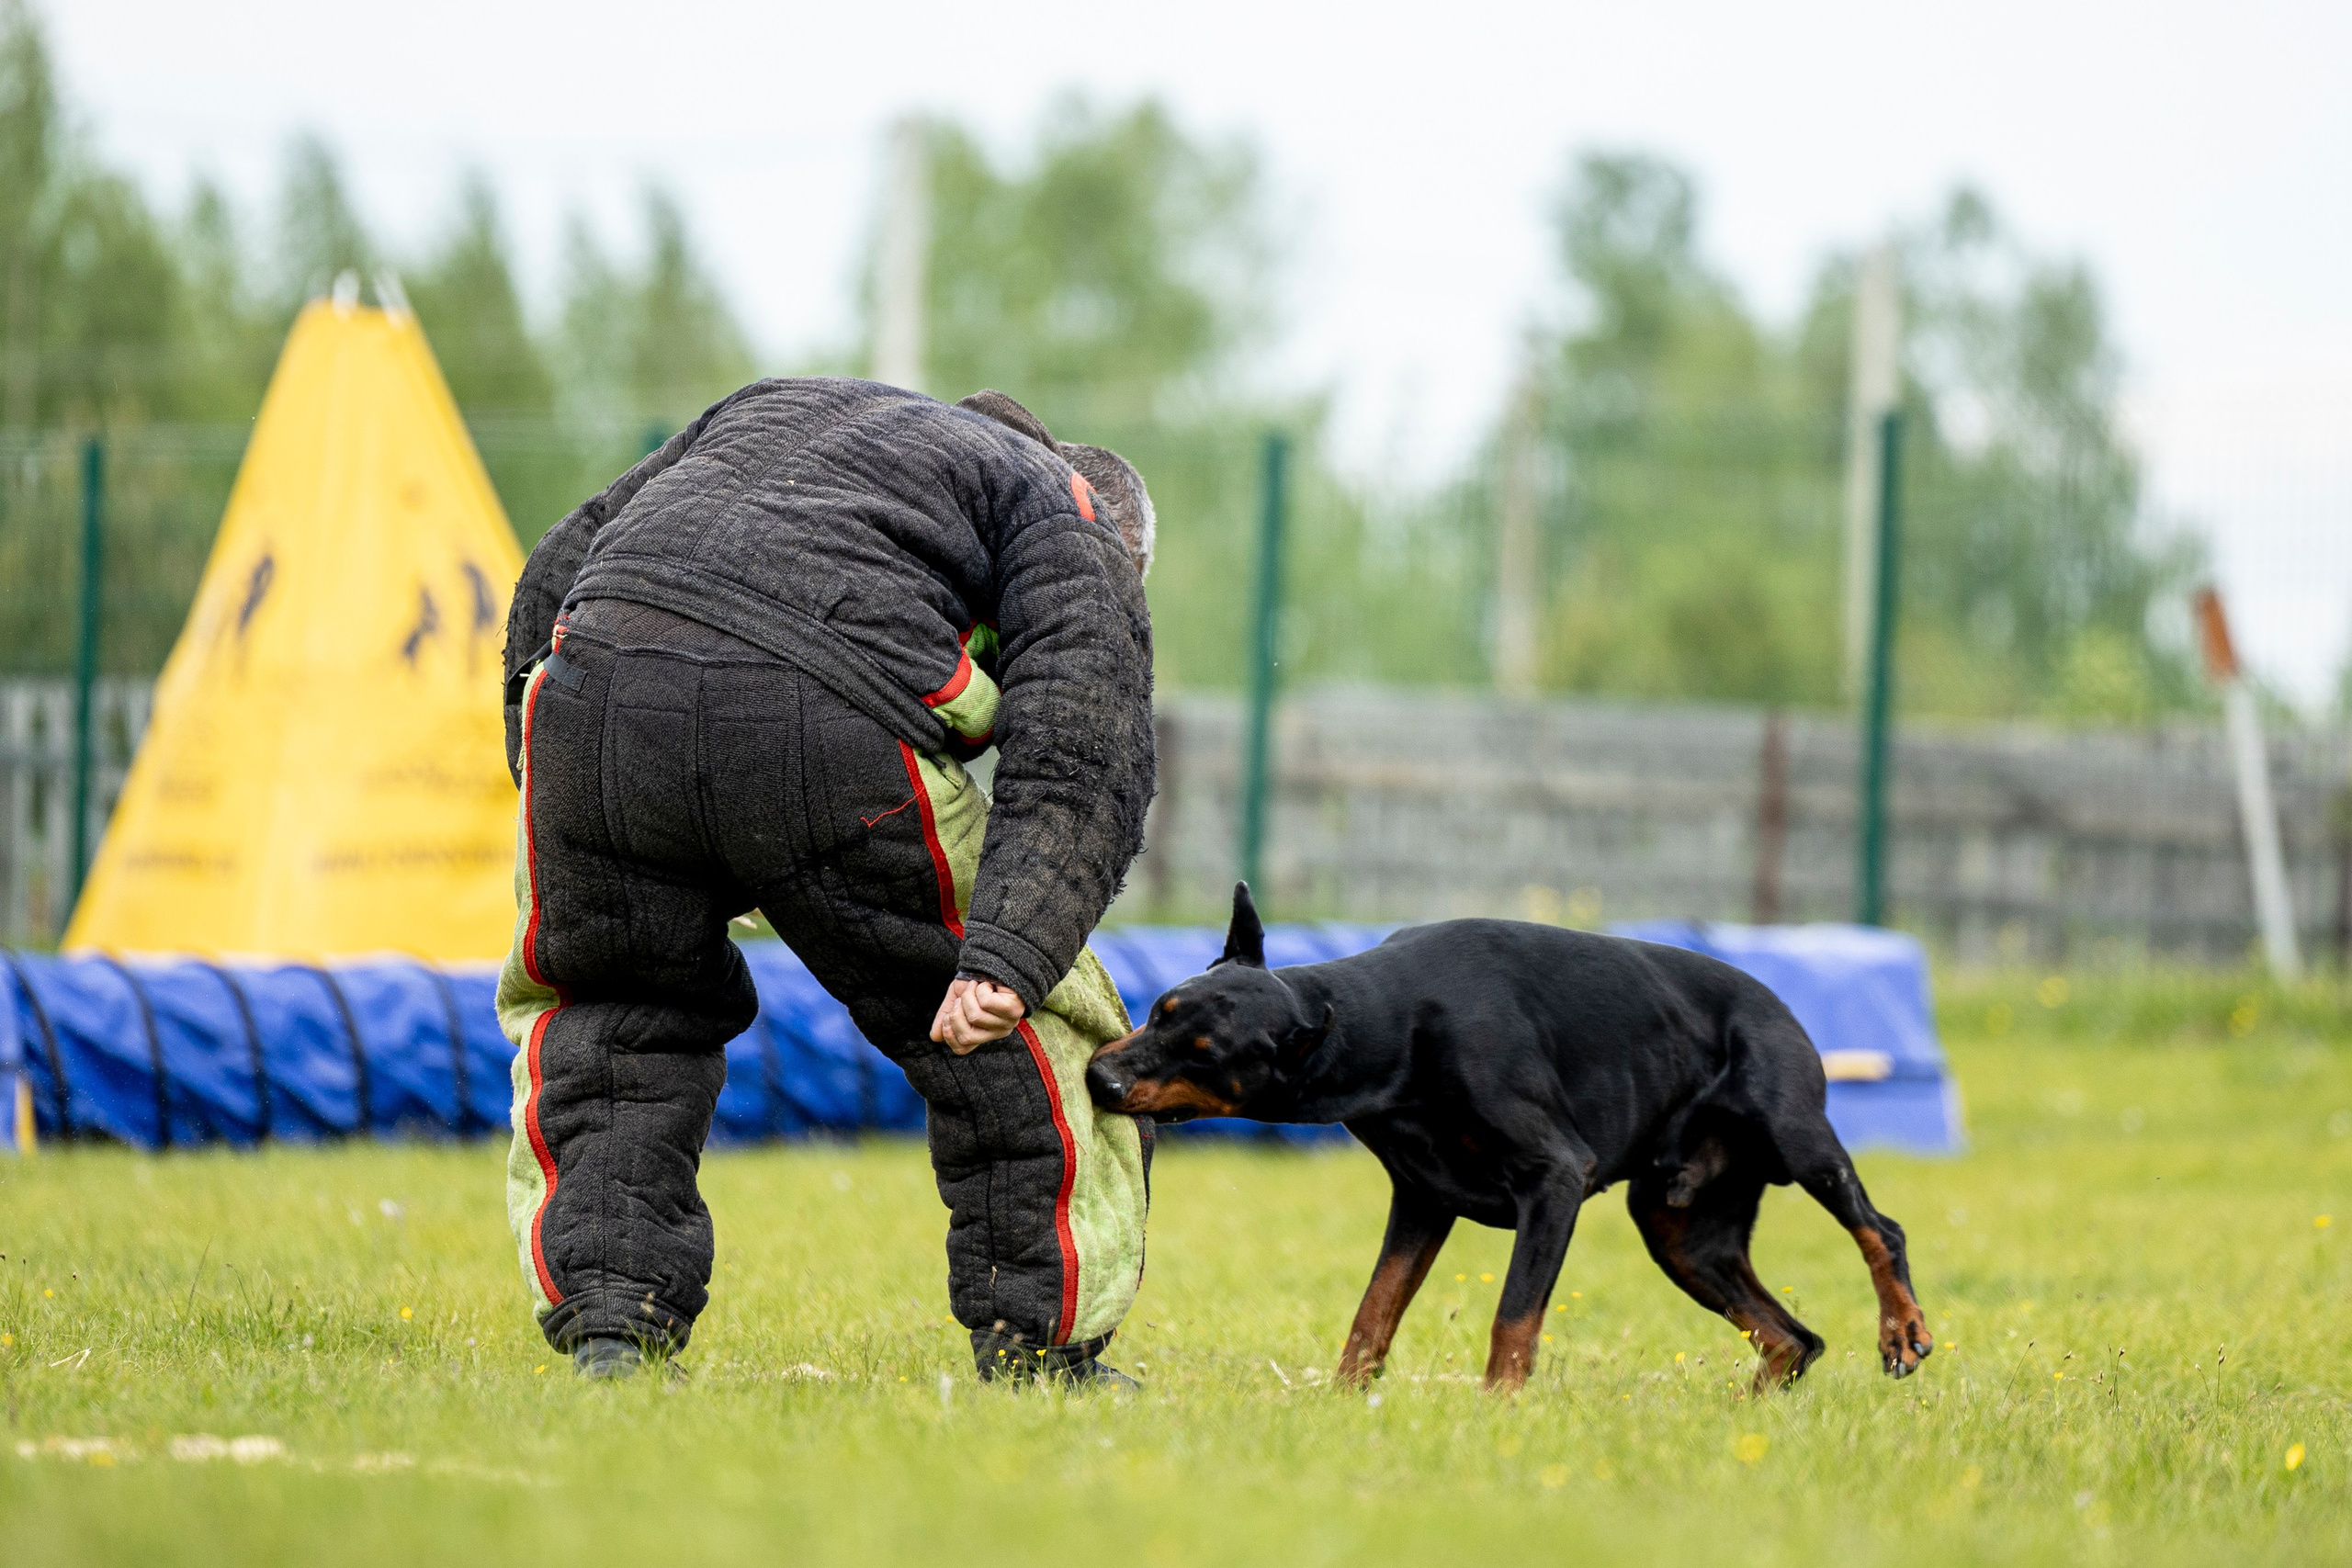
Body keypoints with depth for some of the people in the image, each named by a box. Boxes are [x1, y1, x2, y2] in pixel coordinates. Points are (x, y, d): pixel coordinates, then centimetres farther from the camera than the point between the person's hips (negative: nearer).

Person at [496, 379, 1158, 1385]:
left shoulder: (773, 406, 40)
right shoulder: (1072, 524, 24)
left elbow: (559, 575, 35)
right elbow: (1078, 764, 4)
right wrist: (1004, 957, -8)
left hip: (596, 687, 4)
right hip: (833, 735, -4)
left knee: (598, 1015, 29)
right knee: (1029, 1037, 17)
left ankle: (608, 1323, 17)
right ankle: (1039, 1353, 19)